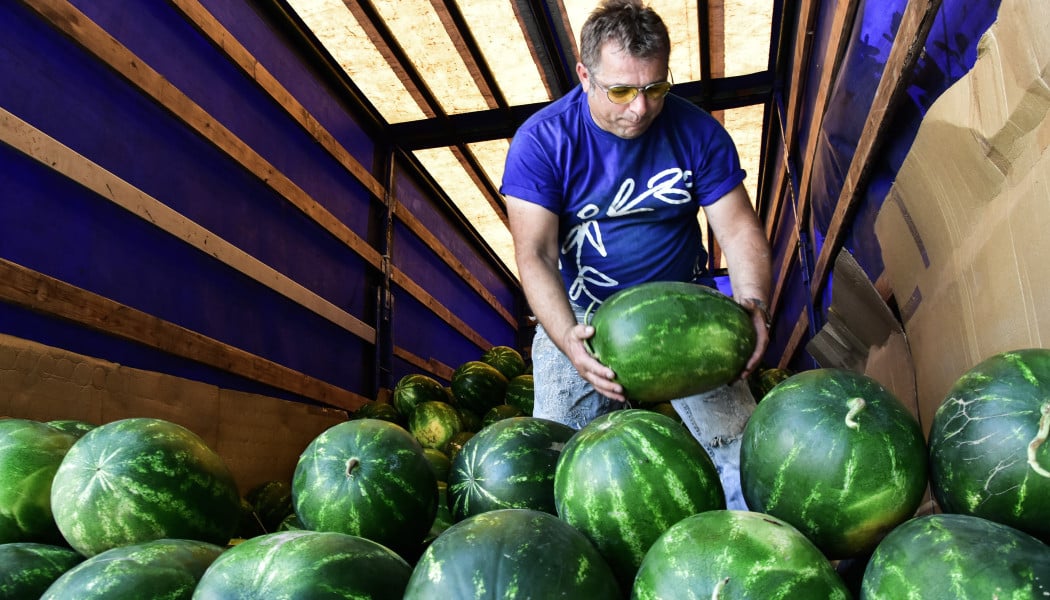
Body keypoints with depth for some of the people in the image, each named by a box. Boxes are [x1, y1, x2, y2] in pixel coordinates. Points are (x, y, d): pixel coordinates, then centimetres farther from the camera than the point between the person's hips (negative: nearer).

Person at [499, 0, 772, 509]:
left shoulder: (697, 132, -6)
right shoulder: (542, 140, -13)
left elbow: (739, 228, -7)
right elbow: (535, 254, -20)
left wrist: (753, 303, -28)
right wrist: (568, 339, -37)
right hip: (578, 315, -1)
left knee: (741, 444, -9)